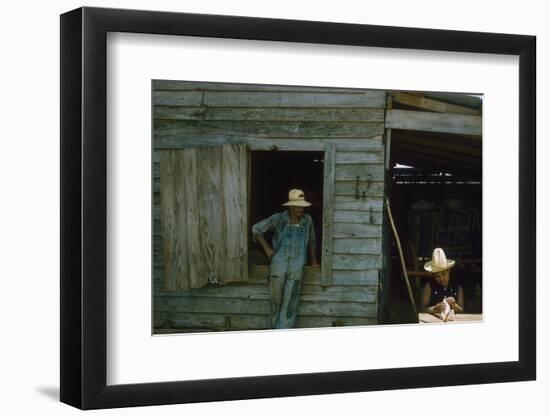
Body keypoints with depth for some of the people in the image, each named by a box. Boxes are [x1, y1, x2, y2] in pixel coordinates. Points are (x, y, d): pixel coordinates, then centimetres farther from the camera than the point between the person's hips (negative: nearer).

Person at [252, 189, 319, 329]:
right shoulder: (278, 219, -6)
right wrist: (267, 248, 0)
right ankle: (275, 327, 27)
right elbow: (256, 229, 3)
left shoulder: (307, 220, 2)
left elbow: (311, 241, 19)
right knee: (276, 300, 8)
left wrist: (313, 260, 13)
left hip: (296, 269, 1)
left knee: (290, 303, -3)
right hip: (278, 265, -1)